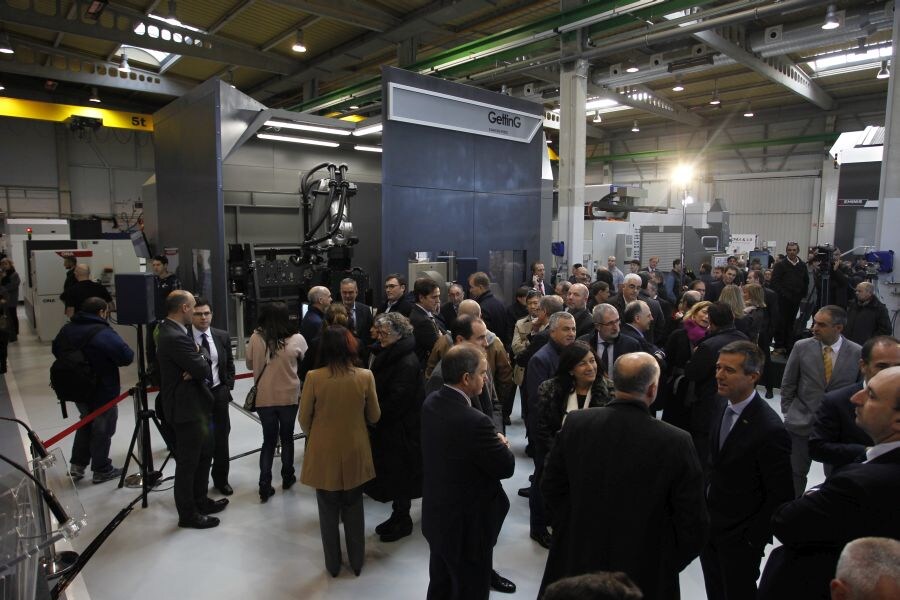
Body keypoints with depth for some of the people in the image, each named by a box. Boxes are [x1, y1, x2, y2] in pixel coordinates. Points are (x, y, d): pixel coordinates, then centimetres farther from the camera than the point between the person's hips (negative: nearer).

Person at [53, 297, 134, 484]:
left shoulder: (66, 329, 1)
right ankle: (101, 470, 19)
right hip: (102, 393, -7)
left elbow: (56, 351, 17)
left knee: (86, 424, 25)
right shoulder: (103, 333, -24)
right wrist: (111, 359, -5)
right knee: (103, 430, 8)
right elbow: (127, 356, -26)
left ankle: (77, 466, 28)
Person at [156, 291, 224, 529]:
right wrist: (199, 356, -4)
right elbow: (203, 369, -23)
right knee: (188, 462, 5)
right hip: (186, 408, -10)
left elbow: (203, 368, 8)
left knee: (204, 453, 21)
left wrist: (197, 368, -15)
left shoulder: (170, 331, 8)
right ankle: (187, 514, 20)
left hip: (193, 405, 10)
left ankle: (200, 500, 36)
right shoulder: (176, 337, -25)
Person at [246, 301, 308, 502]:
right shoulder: (297, 339, -13)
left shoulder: (256, 338, -11)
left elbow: (250, 365, 2)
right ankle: (287, 477, 33)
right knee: (287, 437, 19)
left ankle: (265, 486, 13)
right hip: (289, 397, -1)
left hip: (264, 398, 1)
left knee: (268, 440, 14)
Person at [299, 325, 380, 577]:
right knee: (354, 510, 20)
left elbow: (304, 420, -7)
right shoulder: (365, 376, -15)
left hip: (324, 454, -1)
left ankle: (333, 564, 35)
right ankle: (356, 563, 36)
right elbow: (374, 417, -3)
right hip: (355, 453, 1)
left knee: (329, 512, 19)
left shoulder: (313, 378, -18)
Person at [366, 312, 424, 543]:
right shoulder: (387, 355, 6)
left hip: (401, 430, -8)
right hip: (386, 428, 9)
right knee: (390, 473, 18)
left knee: (399, 475, 6)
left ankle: (403, 520, 24)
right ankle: (398, 515, 33)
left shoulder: (407, 362, -22)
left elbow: (396, 401, -23)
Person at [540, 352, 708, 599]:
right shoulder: (676, 442, -22)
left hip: (577, 560, 2)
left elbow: (551, 487, -2)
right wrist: (670, 564, 5)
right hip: (644, 573, -1)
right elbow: (692, 524, -12)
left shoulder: (575, 423, -15)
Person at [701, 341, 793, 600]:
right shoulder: (724, 410, -2)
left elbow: (780, 495, -19)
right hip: (710, 527, 6)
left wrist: (753, 537, -13)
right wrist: (704, 519, 7)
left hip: (740, 537, -6)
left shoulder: (770, 429, -26)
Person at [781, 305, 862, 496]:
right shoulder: (801, 347, -5)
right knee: (796, 472, 7)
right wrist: (788, 414, 4)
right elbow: (787, 385, 4)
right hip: (802, 423, 0)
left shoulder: (857, 353, -7)